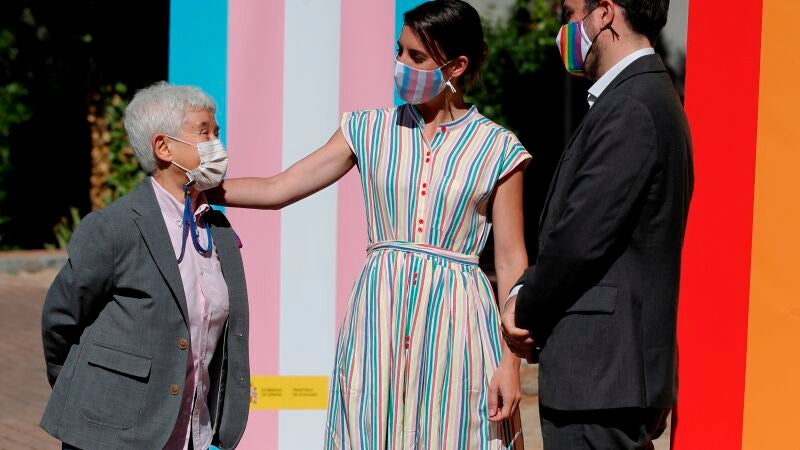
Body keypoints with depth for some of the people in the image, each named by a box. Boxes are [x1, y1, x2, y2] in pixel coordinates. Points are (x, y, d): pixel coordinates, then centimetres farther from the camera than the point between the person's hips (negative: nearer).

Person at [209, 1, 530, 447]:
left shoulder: (497, 149, 1)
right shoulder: (371, 131, 8)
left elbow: (512, 261, -1)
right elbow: (276, 189, 8)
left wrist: (511, 362, -6)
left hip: (455, 323, -2)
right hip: (379, 315, 2)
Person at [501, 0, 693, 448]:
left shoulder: (632, 109, -17)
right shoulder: (650, 98, 15)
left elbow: (580, 237, -20)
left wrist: (527, 315, -5)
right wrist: (526, 295, 3)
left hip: (600, 374, -10)